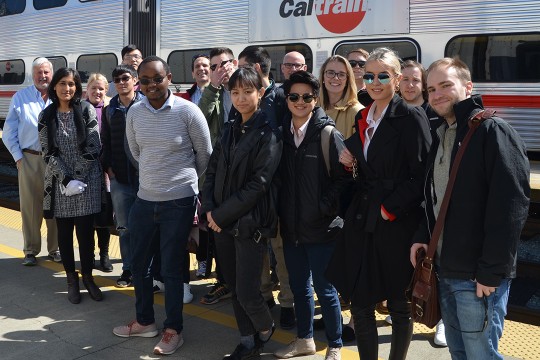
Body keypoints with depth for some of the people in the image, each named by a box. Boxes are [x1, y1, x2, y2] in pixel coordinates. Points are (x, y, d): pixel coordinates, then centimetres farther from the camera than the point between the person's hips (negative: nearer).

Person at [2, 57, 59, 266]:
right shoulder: (20, 98, 4)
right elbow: (9, 132, 6)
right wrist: (18, 156, 0)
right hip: (29, 159, 0)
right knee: (30, 206, 4)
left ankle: (54, 249, 19)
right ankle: (31, 251, 15)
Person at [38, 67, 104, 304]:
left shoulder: (87, 110, -2)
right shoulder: (46, 116, 3)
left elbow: (93, 147, -6)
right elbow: (48, 152, -2)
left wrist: (77, 178, -13)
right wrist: (66, 179, -13)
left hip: (87, 181, -1)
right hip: (59, 183, 2)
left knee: (86, 232, 3)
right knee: (64, 233, 8)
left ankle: (87, 277, 20)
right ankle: (71, 279, 21)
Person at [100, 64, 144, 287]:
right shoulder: (110, 110, 11)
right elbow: (105, 142, 14)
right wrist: (108, 167, 4)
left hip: (144, 175, -4)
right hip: (119, 178, 4)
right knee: (124, 226, 10)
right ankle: (128, 268, 21)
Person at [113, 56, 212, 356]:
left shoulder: (188, 111, -12)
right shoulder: (134, 113, 0)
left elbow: (205, 155, -1)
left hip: (179, 202, -5)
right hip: (145, 199, 5)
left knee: (171, 269, 4)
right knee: (139, 264, 15)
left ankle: (173, 329, 24)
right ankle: (144, 321, 36)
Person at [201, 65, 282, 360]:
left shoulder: (268, 134, -10)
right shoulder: (229, 130, 10)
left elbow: (258, 184, -16)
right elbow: (212, 170, 10)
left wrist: (222, 214, -14)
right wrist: (209, 208, -5)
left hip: (250, 223, -6)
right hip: (222, 222, 6)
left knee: (247, 293, -4)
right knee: (234, 288, 12)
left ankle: (265, 330, 26)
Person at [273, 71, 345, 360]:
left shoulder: (327, 133, -10)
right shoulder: (282, 133, 6)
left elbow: (342, 178, -11)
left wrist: (323, 209, -15)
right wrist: (281, 215, 7)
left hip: (320, 227, -5)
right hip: (291, 226, 5)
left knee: (324, 288, 4)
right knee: (298, 286, 17)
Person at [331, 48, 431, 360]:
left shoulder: (411, 117, -8)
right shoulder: (362, 118, 12)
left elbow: (421, 175, -13)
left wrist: (390, 210, -16)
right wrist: (349, 164, 0)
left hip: (398, 224, -6)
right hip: (362, 221, 6)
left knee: (399, 304, 9)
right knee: (360, 303, 10)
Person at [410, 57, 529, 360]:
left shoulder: (493, 131, -12)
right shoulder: (442, 138, 14)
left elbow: (510, 205, -20)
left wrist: (491, 272, -21)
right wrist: (422, 238, 7)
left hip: (478, 276, -8)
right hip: (445, 270, 8)